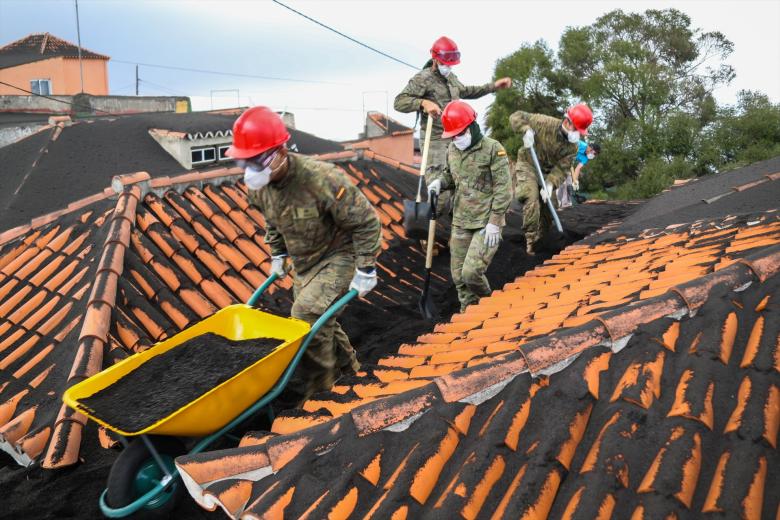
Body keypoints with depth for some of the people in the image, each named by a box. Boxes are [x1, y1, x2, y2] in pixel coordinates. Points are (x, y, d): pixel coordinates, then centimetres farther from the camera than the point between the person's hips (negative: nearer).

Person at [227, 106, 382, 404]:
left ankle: (311, 386, -1)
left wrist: (365, 271, -21)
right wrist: (278, 255, 16)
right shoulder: (258, 185, -13)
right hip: (303, 262, 7)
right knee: (318, 320, 17)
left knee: (309, 313, -22)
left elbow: (366, 222, -24)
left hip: (339, 255, -7)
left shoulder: (321, 179, -35)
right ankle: (345, 365, 43)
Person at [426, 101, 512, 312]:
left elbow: (503, 189, -13)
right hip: (460, 222, 6)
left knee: (471, 272, -14)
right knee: (459, 275, 9)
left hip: (486, 223, -6)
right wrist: (438, 181, 0)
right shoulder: (452, 150, 8)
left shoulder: (493, 149, -12)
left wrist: (494, 222, -15)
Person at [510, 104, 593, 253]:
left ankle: (538, 244, 23)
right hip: (528, 165, -5)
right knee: (532, 199, -25)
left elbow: (562, 168, -16)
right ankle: (531, 239, -19)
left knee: (548, 205, 7)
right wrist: (526, 130, -35)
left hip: (548, 172, 5)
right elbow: (516, 117, -16)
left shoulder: (572, 146, -11)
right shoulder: (545, 123, -23)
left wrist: (550, 183, -33)